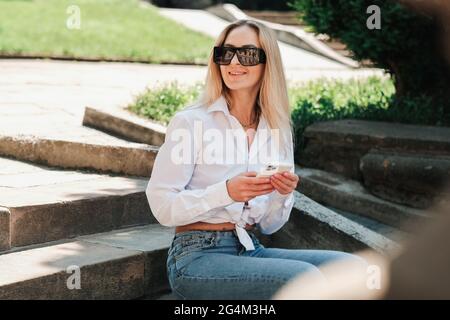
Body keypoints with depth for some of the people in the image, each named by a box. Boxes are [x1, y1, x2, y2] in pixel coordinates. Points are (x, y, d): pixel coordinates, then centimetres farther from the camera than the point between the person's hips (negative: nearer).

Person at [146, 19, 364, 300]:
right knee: (306, 278, -26)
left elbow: (268, 226, 12)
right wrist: (226, 192, -22)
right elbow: (162, 206, -10)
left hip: (251, 251, 6)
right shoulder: (190, 122, -6)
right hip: (198, 256, -6)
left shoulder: (277, 131, 10)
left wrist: (284, 194, -8)